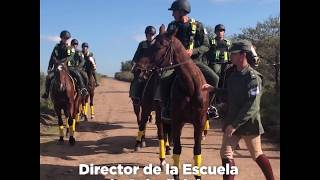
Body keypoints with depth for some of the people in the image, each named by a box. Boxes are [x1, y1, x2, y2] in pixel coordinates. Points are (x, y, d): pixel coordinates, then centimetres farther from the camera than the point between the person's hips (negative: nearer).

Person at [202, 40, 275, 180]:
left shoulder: (253, 77, -19)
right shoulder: (234, 75, 5)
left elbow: (252, 107, -24)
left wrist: (235, 125, -25)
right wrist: (213, 89, 9)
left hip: (249, 123, -7)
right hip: (231, 122, 7)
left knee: (257, 155, 10)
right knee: (226, 154, 4)